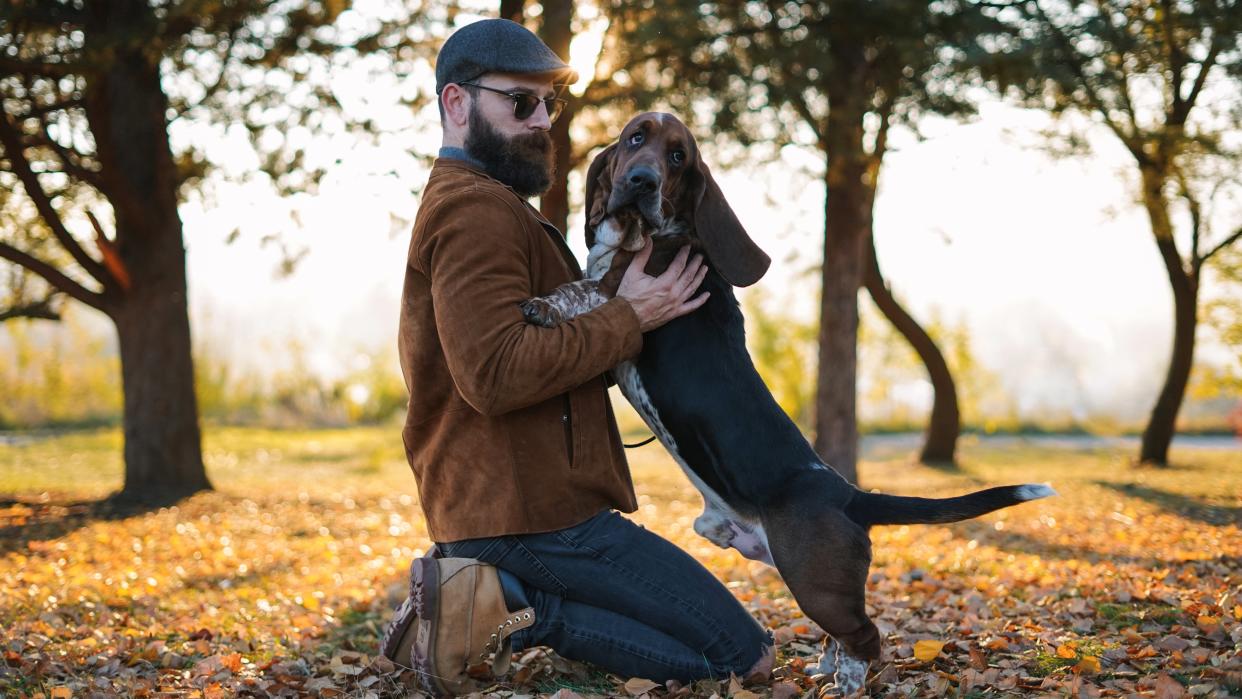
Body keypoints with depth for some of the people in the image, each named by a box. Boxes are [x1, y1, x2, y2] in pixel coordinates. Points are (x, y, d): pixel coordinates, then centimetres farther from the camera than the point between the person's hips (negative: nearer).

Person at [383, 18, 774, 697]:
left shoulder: (473, 206, 23)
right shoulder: (477, 209, -12)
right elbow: (496, 375, -24)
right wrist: (627, 316, -16)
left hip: (503, 504, 10)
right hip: (534, 513, -10)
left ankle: (490, 600, 2)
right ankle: (509, 606, -12)